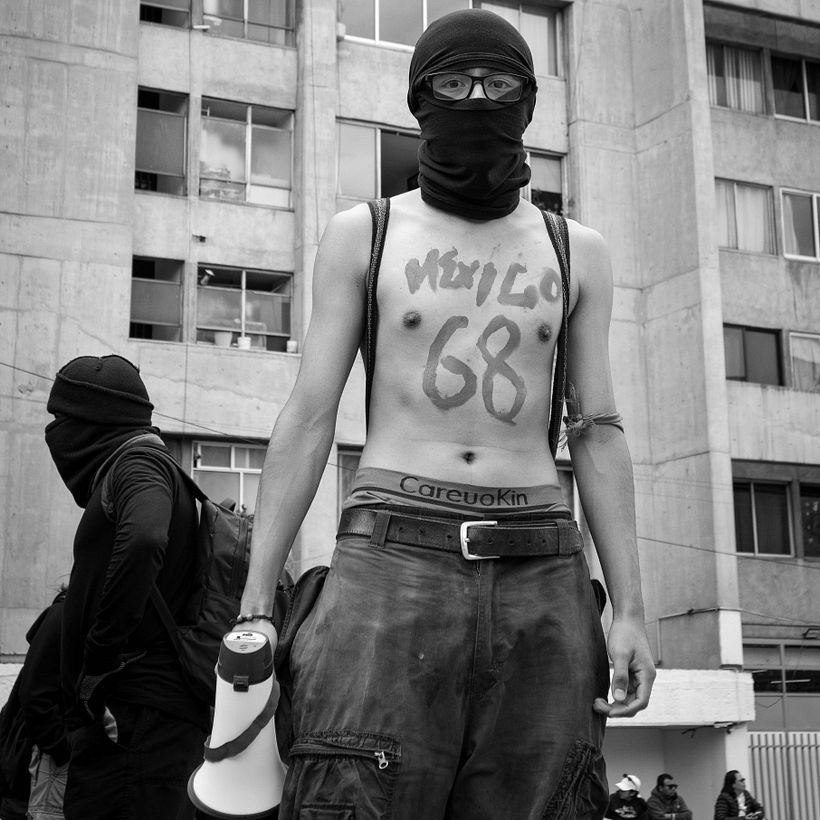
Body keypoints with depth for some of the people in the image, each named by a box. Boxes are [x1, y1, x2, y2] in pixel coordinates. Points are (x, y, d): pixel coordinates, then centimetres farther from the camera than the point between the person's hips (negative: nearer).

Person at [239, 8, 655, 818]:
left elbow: (597, 436, 11)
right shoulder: (360, 234, 10)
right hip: (391, 562, -2)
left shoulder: (577, 253, 14)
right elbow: (307, 418, 5)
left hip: (539, 575, 2)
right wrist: (255, 602, -2)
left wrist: (629, 608, 2)